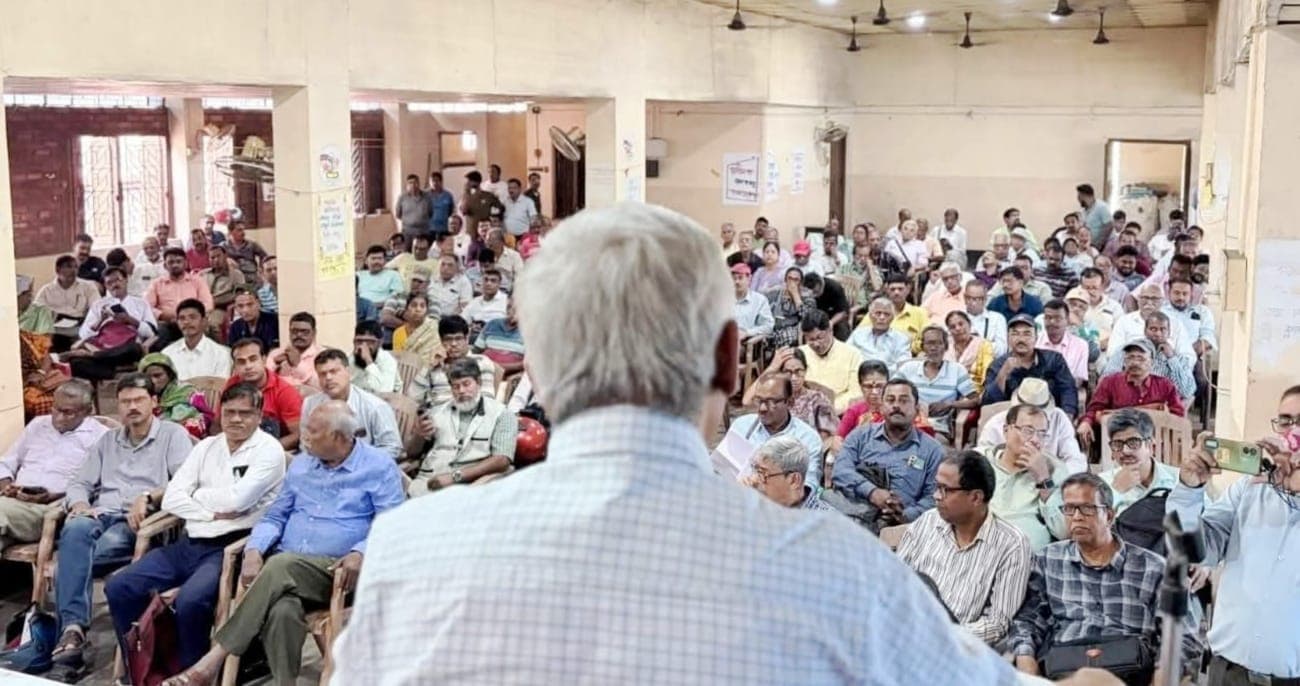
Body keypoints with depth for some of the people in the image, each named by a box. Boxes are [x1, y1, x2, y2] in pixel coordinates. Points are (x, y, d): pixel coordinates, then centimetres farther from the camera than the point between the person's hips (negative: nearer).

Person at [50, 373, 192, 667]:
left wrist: (148, 497, -19)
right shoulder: (107, 440, 28)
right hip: (102, 514, 4)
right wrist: (79, 503, -3)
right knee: (75, 528, -35)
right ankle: (72, 628, -44)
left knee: (72, 554, -32)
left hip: (140, 521, -4)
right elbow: (79, 483, 21)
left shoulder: (173, 434, 10)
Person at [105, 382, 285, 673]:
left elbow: (236, 499, -17)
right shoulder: (206, 446, 15)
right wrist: (212, 512, -9)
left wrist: (198, 495, 1)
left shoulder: (268, 450, -4)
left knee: (189, 600, -32)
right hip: (189, 543, 7)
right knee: (118, 588, -5)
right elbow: (172, 498, 6)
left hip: (229, 548, -7)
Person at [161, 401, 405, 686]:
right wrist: (254, 550, -2)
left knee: (281, 566, -35)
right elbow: (275, 516, 19)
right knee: (282, 611, -34)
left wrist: (360, 554, -25)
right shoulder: (300, 464, 19)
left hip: (337, 571, -4)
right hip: (285, 570, 4)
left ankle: (214, 660, -33)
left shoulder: (380, 467, 1)